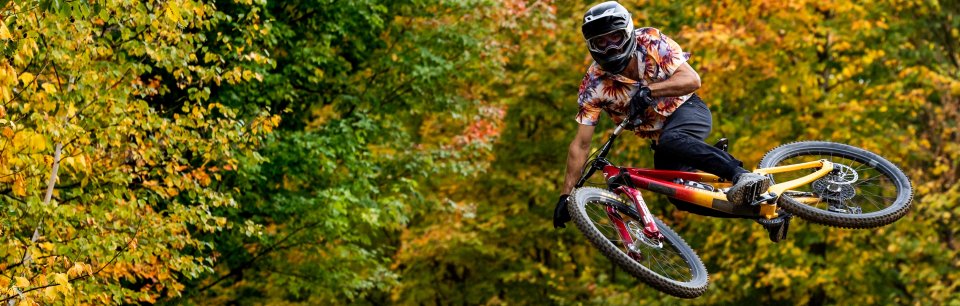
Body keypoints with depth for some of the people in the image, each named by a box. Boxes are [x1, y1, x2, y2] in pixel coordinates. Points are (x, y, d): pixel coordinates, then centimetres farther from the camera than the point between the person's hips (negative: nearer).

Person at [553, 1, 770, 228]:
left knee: (670, 142, -37)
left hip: (687, 110, -4)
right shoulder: (593, 84, -14)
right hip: (659, 137, 4)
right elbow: (581, 144, -13)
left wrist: (649, 90, -40)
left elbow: (692, 80, -24)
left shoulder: (650, 42, -17)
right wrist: (566, 194, -20)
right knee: (683, 197, -17)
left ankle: (742, 175, -46)